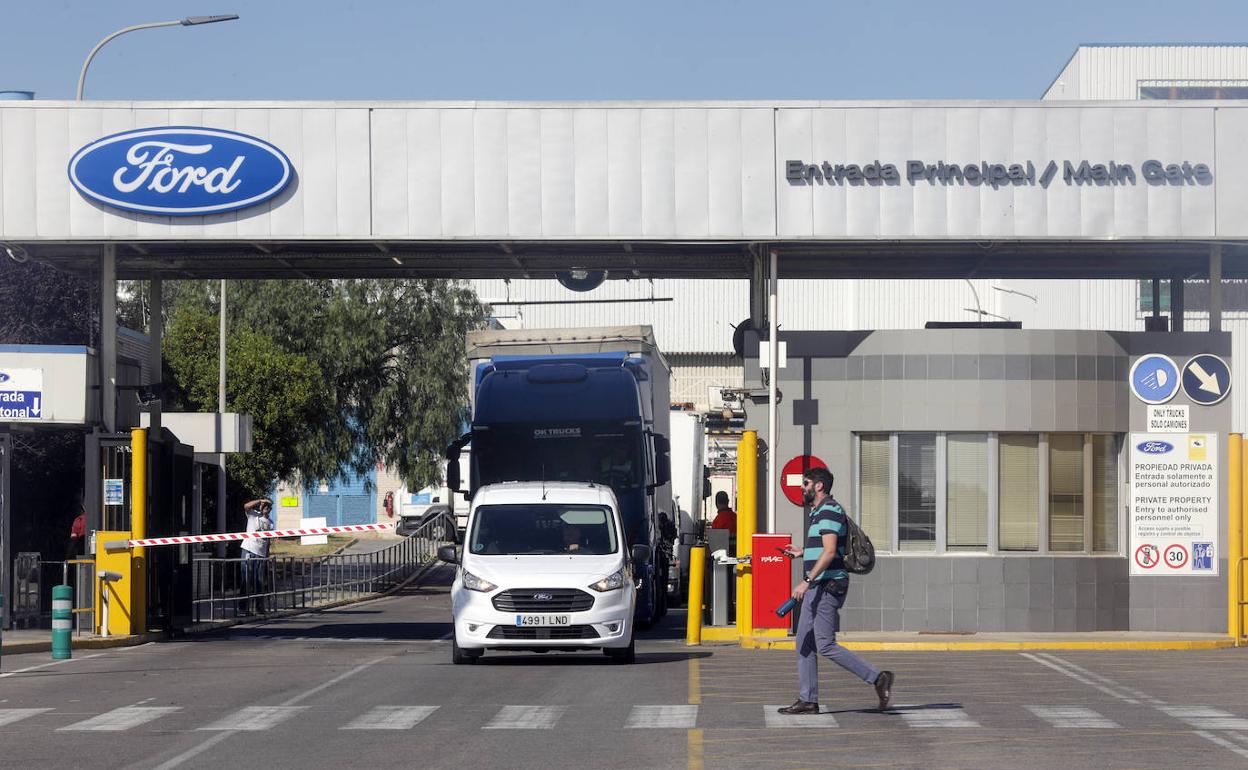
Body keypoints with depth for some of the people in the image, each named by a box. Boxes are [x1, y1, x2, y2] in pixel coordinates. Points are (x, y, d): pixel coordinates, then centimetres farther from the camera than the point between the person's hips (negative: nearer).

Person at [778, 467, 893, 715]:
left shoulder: (829, 511, -13)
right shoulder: (819, 512, 20)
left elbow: (830, 552, -23)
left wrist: (807, 581, -25)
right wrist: (802, 553, 25)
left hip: (828, 585, -11)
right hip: (818, 586, 11)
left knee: (825, 645, -11)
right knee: (804, 643, 8)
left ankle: (877, 678, -7)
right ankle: (807, 700, 9)